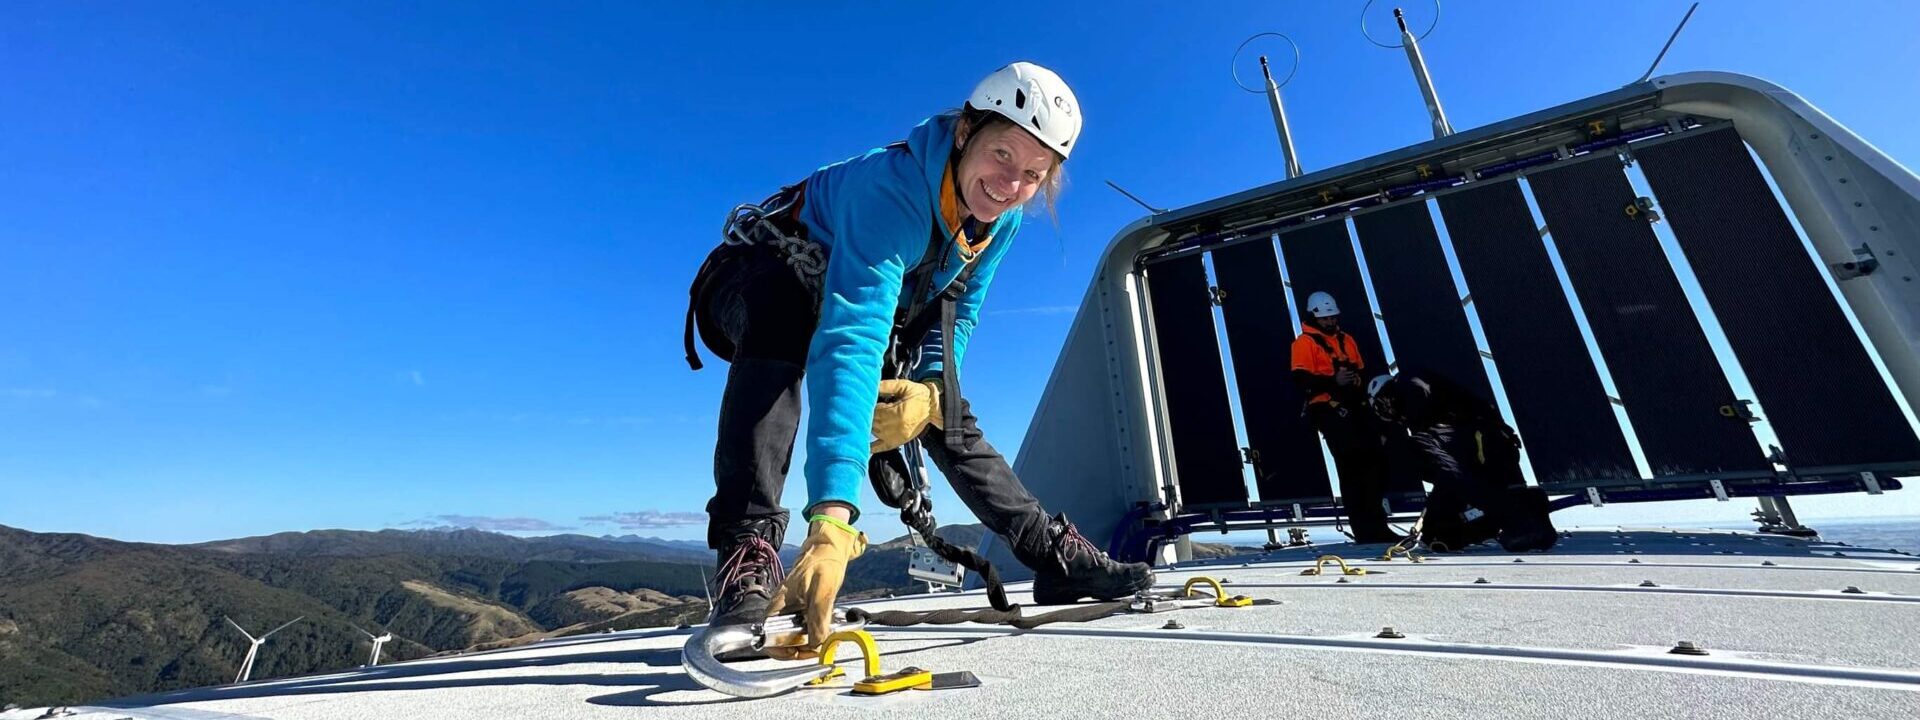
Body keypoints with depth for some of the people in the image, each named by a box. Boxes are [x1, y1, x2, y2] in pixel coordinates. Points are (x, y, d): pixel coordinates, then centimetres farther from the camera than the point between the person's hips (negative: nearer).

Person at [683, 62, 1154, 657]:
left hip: (867, 298, 6)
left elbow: (959, 313, -2)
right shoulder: (890, 190, -38)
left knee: (950, 419, -2)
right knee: (780, 327, -42)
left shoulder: (1005, 214, -13)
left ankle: (1058, 558, 9)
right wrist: (831, 521, -59)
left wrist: (929, 387, -22)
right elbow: (849, 344, -51)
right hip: (758, 286, -5)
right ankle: (748, 559, -39)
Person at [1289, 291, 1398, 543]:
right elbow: (1302, 380, -11)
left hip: (1354, 406, 7)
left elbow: (1362, 370, 27)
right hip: (1328, 409, -7)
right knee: (1351, 465, -12)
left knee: (1375, 459, 2)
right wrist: (1333, 381, -22)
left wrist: (1359, 378, 6)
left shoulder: (1346, 340, 21)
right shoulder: (1304, 343, -1)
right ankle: (1365, 529, -5)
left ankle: (1375, 523, 16)